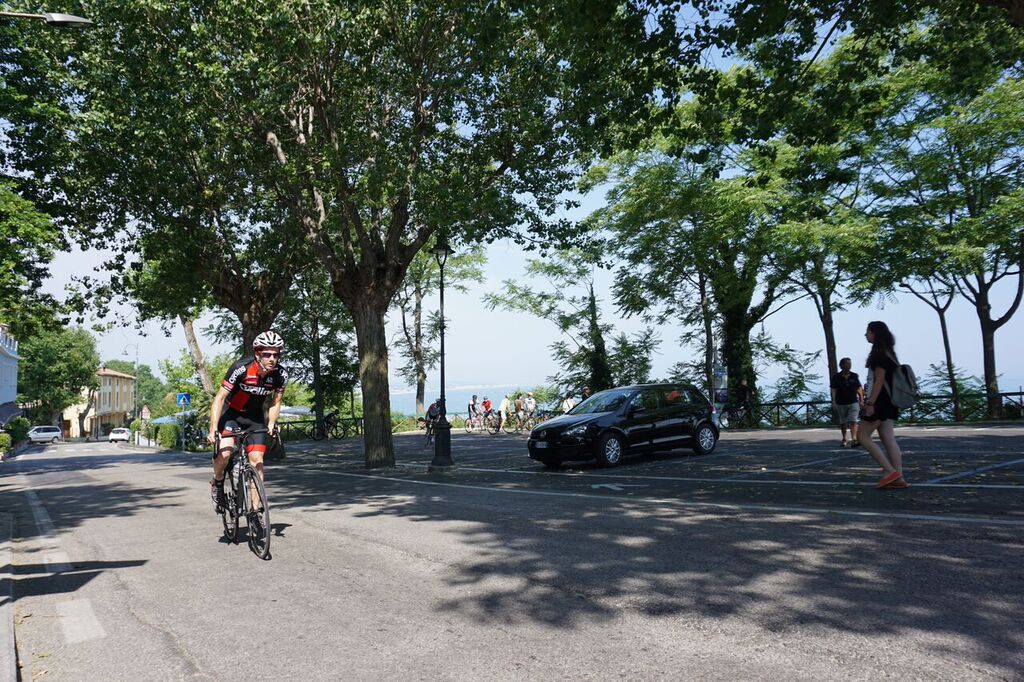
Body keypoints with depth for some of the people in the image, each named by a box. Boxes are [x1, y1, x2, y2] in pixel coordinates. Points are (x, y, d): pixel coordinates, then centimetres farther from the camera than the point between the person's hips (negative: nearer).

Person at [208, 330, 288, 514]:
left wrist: (271, 424, -21)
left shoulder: (281, 375, -19)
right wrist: (213, 430, -30)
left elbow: (275, 402, -4)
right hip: (231, 411, -3)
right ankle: (217, 484, 8)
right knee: (224, 452, -24)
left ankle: (255, 509, 2)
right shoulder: (241, 368, -29)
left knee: (257, 459, -7)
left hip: (255, 416, 3)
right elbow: (220, 398, -24)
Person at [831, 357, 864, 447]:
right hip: (841, 403, 0)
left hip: (853, 403, 0)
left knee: (853, 421, -13)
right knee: (843, 422, 11)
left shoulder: (854, 376, 4)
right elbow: (834, 390, -4)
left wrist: (861, 401, 6)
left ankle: (854, 439, -22)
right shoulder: (836, 377, -2)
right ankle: (844, 439, 26)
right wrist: (834, 402, -13)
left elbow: (859, 389, 9)